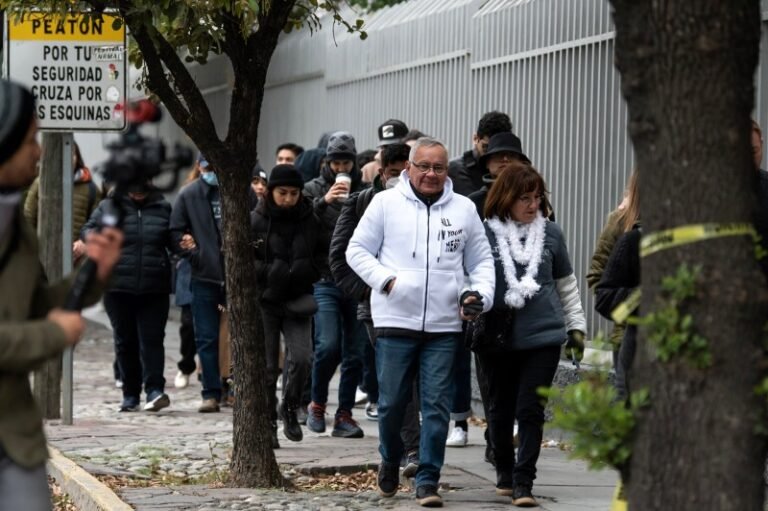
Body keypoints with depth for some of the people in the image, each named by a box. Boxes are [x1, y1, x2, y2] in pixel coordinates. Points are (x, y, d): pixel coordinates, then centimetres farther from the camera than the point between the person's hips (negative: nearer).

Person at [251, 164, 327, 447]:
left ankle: (290, 408, 13)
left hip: (298, 302, 1)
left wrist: (306, 271, -8)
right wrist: (269, 273, -17)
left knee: (301, 358, -13)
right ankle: (269, 424, 15)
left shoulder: (311, 221, 2)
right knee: (267, 366, 2)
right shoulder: (255, 221, -5)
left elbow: (323, 256, 12)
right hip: (264, 302, -1)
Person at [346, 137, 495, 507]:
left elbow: (481, 261, 15)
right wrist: (385, 279, -11)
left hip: (444, 325, 1)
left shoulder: (464, 209, 10)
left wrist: (480, 295, -3)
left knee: (437, 405, -2)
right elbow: (357, 250, 4)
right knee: (391, 402, 4)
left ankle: (428, 480, 3)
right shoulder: (385, 203, 3)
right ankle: (390, 462, 30)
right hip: (395, 321, -1)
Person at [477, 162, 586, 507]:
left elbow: (566, 283, 16)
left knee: (530, 410, -6)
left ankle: (523, 482, -3)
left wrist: (576, 325, 15)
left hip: (543, 336, 0)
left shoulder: (550, 233, 7)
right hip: (497, 337, 0)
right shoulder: (485, 233, -1)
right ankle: (504, 472, 30)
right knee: (501, 409, 11)